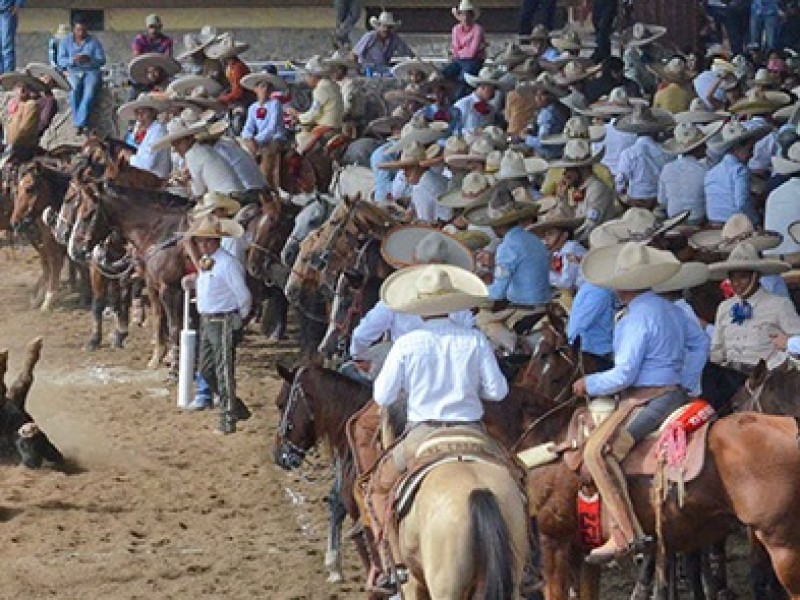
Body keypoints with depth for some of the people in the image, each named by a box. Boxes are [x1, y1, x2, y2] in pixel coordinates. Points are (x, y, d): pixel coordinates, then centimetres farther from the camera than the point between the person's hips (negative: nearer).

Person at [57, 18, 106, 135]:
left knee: (90, 91, -34)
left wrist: (89, 59, -19)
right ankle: (81, 124, -35)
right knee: (74, 90, -34)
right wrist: (73, 60, -17)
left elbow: (102, 60, 1)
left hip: (91, 71, -1)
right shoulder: (66, 42, 12)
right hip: (73, 72, 1)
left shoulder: (94, 42, 9)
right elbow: (61, 61, 3)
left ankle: (79, 124, -40)